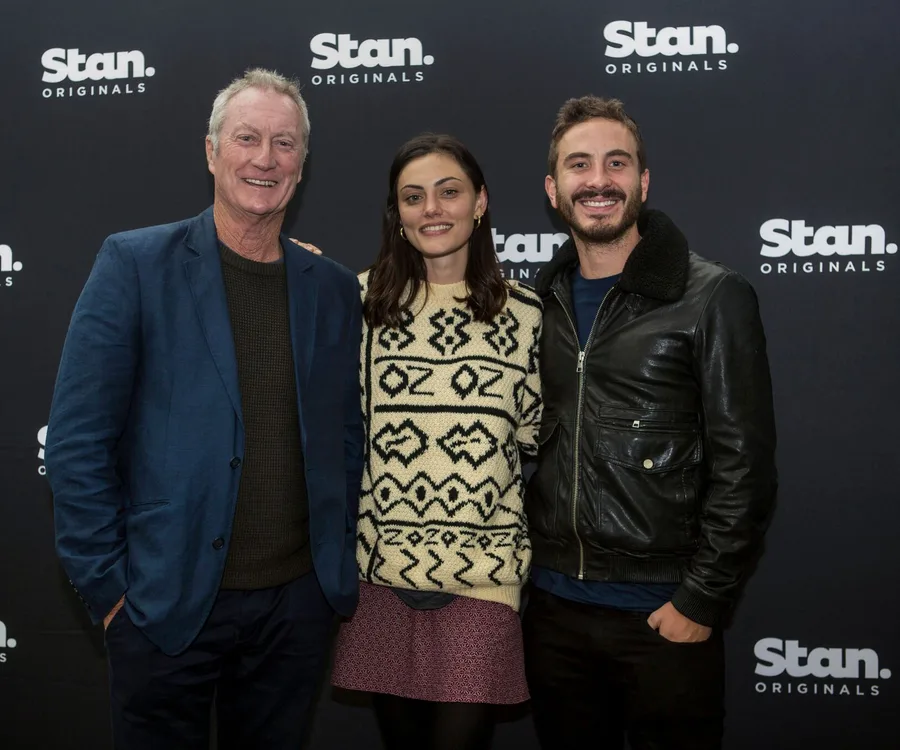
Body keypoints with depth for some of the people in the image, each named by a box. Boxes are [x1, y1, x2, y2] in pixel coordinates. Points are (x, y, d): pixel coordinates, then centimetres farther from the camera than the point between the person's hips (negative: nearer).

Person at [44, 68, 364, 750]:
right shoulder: (135, 264, -6)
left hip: (299, 602, 3)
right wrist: (107, 582, -8)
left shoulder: (335, 290, 5)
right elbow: (78, 440, -7)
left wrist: (339, 564, 5)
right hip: (167, 603, -3)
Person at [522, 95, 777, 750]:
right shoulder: (540, 302, 7)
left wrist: (701, 602, -12)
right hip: (554, 606, 4)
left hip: (664, 615, -4)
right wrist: (523, 563, 7)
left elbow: (745, 466, -10)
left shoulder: (714, 298, -7)